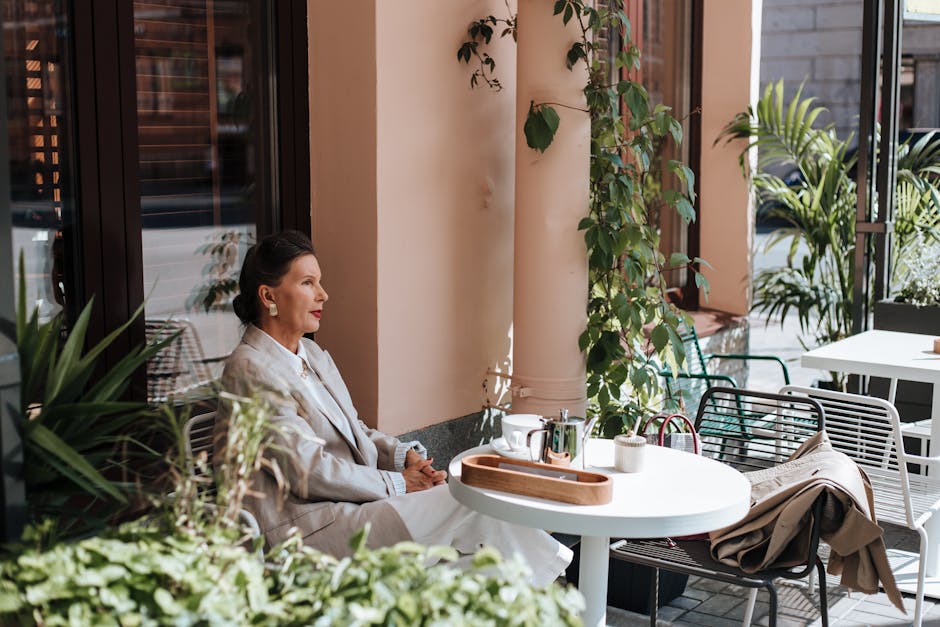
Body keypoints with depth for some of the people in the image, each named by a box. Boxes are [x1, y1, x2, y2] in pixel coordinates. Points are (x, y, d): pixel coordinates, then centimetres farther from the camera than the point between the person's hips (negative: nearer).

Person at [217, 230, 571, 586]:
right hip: (307, 527, -9)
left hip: (353, 501, 9)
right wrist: (397, 483, -12)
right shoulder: (250, 371, -15)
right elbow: (309, 472, -19)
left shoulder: (312, 355, 15)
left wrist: (404, 455, 0)